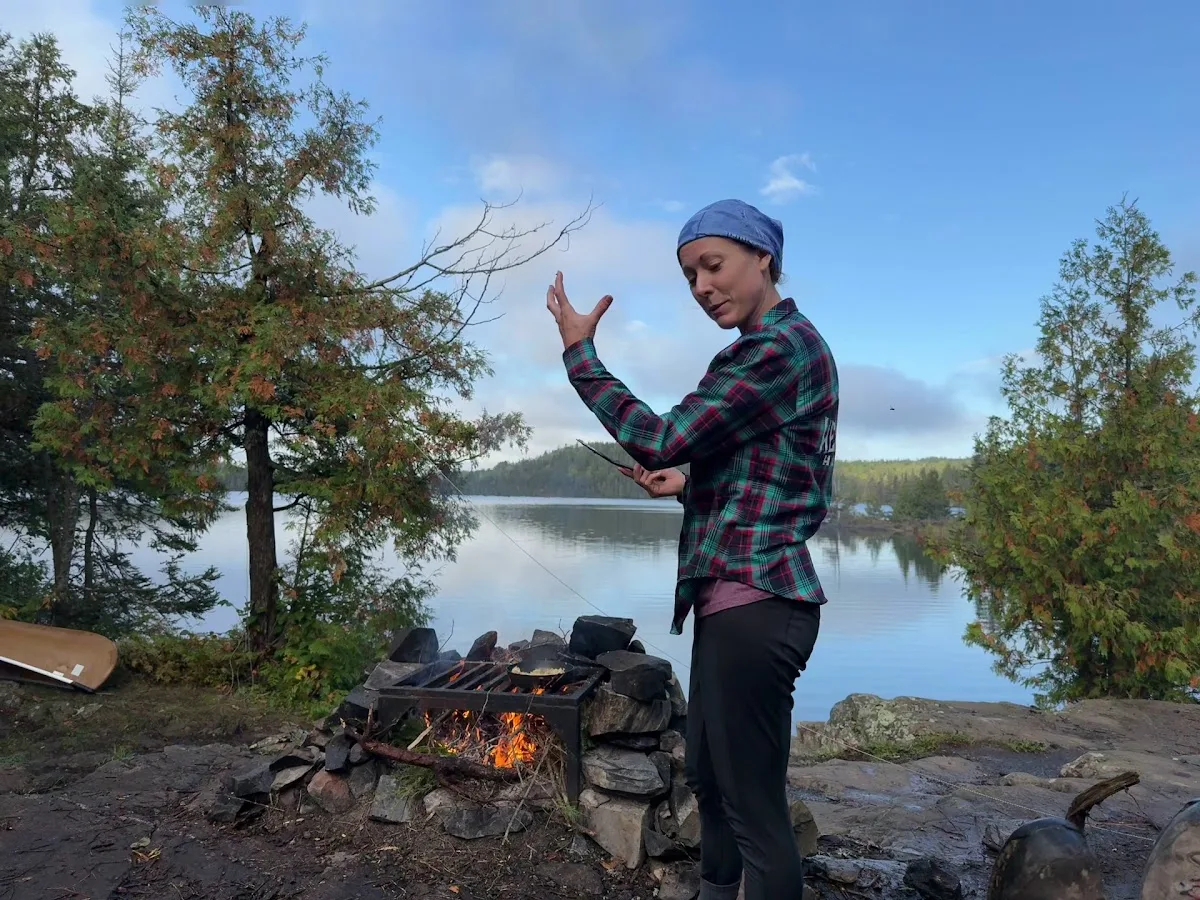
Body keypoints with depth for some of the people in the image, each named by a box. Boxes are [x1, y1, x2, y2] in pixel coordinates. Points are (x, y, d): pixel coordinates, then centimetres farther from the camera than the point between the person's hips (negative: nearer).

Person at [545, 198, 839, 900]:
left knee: (755, 808, 1)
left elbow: (660, 441, -20)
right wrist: (690, 482, 8)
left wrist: (580, 353, -11)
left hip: (752, 601, -11)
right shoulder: (782, 345, 18)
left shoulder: (779, 346, -15)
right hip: (740, 597, 11)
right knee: (709, 778, 23)